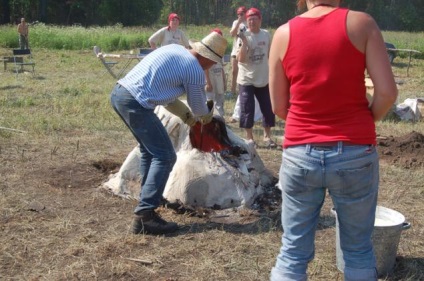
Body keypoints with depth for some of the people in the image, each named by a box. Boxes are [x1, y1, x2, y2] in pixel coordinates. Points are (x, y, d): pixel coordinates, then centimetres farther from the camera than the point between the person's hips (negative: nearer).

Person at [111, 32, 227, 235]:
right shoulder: (196, 72, -5)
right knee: (164, 156, -2)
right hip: (136, 103, -9)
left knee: (149, 151, 21)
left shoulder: (175, 49, 17)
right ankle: (144, 216, -6)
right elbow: (199, 109, 11)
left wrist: (185, 114, 31)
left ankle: (146, 207, 25)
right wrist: (207, 116, 34)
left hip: (119, 93, 9)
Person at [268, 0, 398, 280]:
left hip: (300, 153, 1)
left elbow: (278, 106, 5)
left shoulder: (284, 33, 1)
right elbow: (387, 92, -9)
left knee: (293, 250, 11)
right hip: (355, 153, -1)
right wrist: (366, 122, 9)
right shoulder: (361, 23, -4)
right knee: (358, 249, 16)